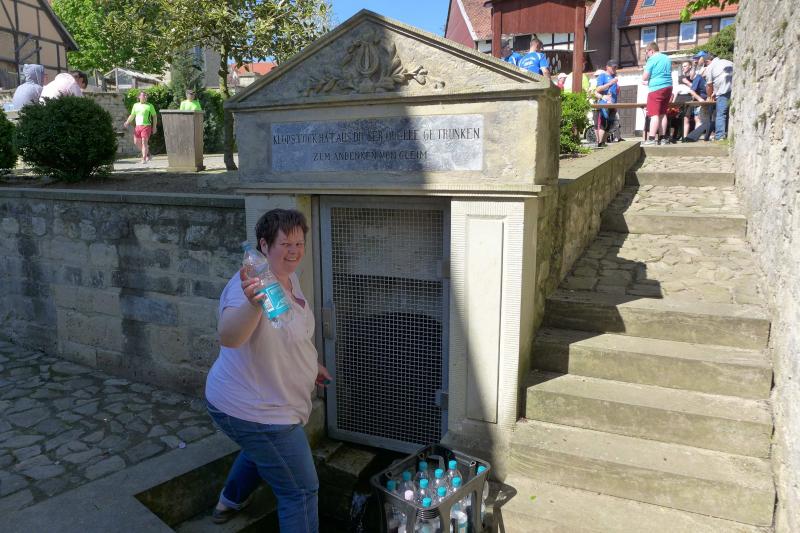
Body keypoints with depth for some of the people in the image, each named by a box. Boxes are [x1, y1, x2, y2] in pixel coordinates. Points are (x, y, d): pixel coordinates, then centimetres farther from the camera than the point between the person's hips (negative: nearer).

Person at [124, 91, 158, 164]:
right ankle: (148, 154, 24)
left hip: (146, 126, -5)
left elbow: (154, 116, 4)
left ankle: (144, 159, -8)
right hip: (137, 126, 5)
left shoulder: (150, 106, 2)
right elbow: (132, 115, 17)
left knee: (144, 142, -11)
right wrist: (127, 122, 2)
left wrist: (154, 127, -2)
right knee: (136, 142, 7)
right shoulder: (135, 105, 13)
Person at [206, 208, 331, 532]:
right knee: (301, 492, 3)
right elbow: (228, 337, -47)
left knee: (262, 453, 38)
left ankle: (230, 502, 63)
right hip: (253, 411, -10)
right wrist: (252, 303, -65)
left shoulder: (289, 277, 2)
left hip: (258, 401, 10)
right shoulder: (251, 284, -28)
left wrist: (309, 365, 21)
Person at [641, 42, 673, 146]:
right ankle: (662, 138, 11)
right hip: (668, 87, 8)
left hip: (656, 89, -8)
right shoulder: (667, 59, 17)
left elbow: (644, 77, -11)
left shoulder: (652, 60, -8)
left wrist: (645, 81, 13)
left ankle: (651, 138, -16)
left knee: (654, 114, -11)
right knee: (663, 113, 11)